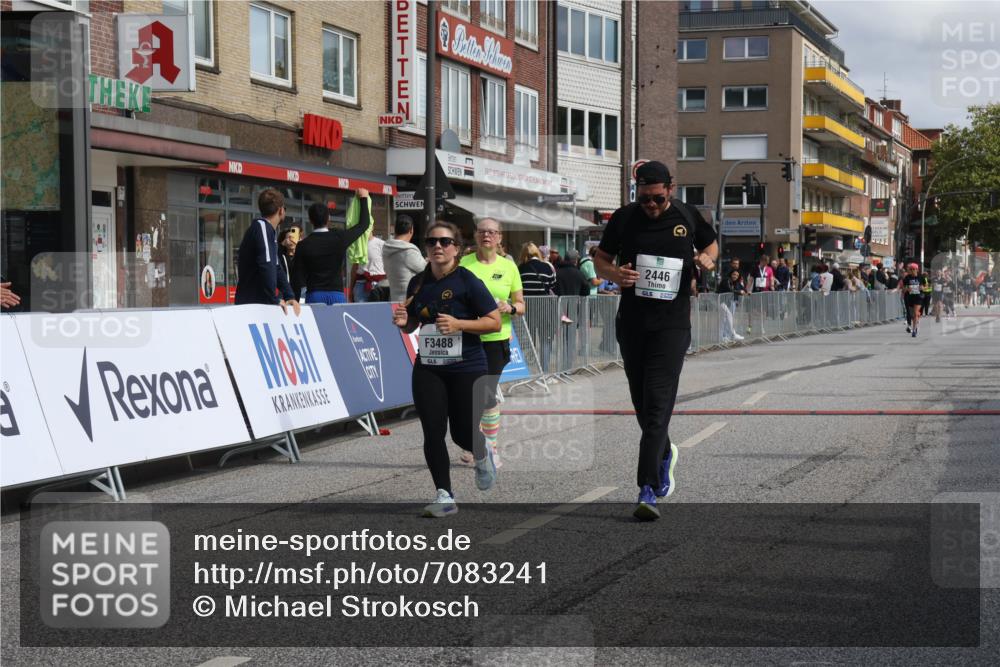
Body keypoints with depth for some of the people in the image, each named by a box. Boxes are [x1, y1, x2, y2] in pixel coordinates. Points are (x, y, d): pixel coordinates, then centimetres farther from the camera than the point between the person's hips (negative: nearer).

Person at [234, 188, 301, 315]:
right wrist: (275, 299, -19)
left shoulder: (268, 229, 18)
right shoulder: (261, 227, -12)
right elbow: (266, 265, -23)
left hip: (261, 303, 9)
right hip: (251, 304, -9)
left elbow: (276, 269, 20)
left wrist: (290, 297, 9)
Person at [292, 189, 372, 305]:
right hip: (337, 295, 0)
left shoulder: (303, 245, -2)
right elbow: (364, 224, 16)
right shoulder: (340, 238, 0)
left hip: (314, 296, 0)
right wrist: (363, 198, 29)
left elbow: (297, 278, -2)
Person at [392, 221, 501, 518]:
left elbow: (495, 322, -10)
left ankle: (483, 456, 38)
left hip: (467, 367, -4)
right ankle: (445, 496, 3)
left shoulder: (467, 281, -9)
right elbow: (412, 324, 21)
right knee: (433, 432, -4)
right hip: (428, 368, 4)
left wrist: (459, 324, -22)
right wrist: (403, 322, -3)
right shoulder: (418, 283, 7)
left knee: (462, 433, 2)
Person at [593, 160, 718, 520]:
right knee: (642, 403, 13)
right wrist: (613, 273, -11)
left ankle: (648, 490, -17)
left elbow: (711, 244, 21)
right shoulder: (624, 218, 3)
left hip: (672, 325, -3)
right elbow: (600, 259, 12)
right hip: (632, 323, 3)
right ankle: (665, 454, 41)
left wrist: (706, 258, -3)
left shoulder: (687, 217, 2)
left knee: (658, 404, -13)